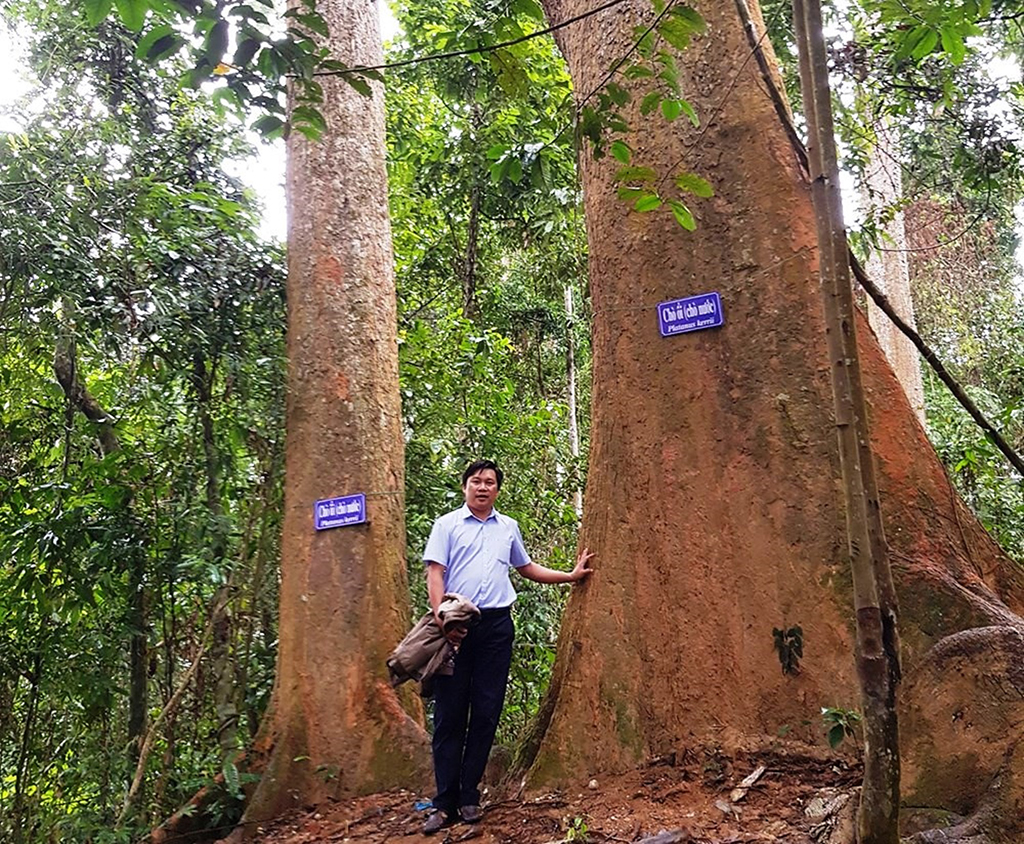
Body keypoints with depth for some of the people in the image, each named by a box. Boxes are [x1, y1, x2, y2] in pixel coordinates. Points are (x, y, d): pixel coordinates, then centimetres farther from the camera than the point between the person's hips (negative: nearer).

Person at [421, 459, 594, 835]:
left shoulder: (509, 527, 18)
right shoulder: (447, 524, 6)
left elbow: (528, 568, 28)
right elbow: (435, 573, -2)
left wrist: (571, 575, 21)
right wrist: (441, 617, -14)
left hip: (496, 625, 3)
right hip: (455, 624, -3)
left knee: (486, 713, 3)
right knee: (449, 714, -1)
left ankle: (469, 796, 13)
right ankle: (445, 802, 5)